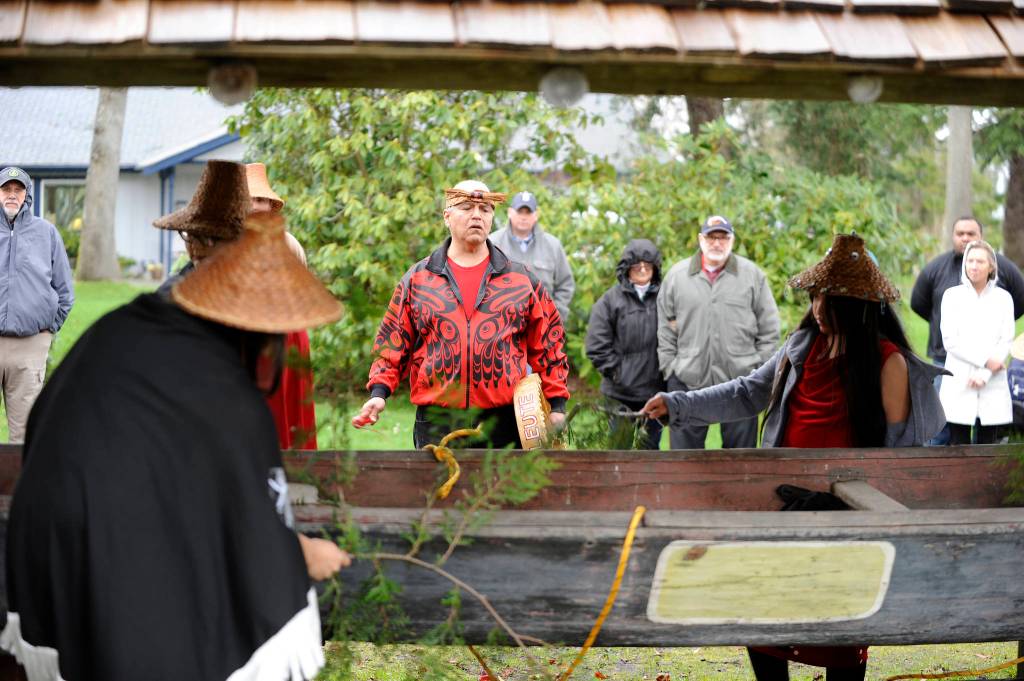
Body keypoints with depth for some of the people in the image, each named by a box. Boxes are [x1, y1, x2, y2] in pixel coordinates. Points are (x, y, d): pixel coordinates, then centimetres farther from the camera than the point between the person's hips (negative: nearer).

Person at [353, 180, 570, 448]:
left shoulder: (522, 280, 9)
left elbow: (548, 344, 10)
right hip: (437, 423, 0)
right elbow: (393, 343, 10)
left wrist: (556, 405, 3)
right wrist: (379, 392, -4)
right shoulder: (417, 280, 9)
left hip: (504, 420, 0)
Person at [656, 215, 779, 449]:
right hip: (688, 380, 1)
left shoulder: (752, 274, 4)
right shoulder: (677, 275, 7)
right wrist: (669, 367, 3)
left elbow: (769, 328, 7)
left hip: (740, 378, -1)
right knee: (685, 449, 5)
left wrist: (761, 369, 2)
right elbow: (665, 329, 9)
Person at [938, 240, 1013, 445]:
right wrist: (985, 360, -10)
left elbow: (1006, 341, 2)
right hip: (959, 386, -1)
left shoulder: (1003, 298, 9)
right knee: (959, 444, -3)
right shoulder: (952, 295, 6)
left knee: (988, 448, 1)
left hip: (993, 385, 1)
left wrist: (984, 374, -10)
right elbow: (949, 341, -2)